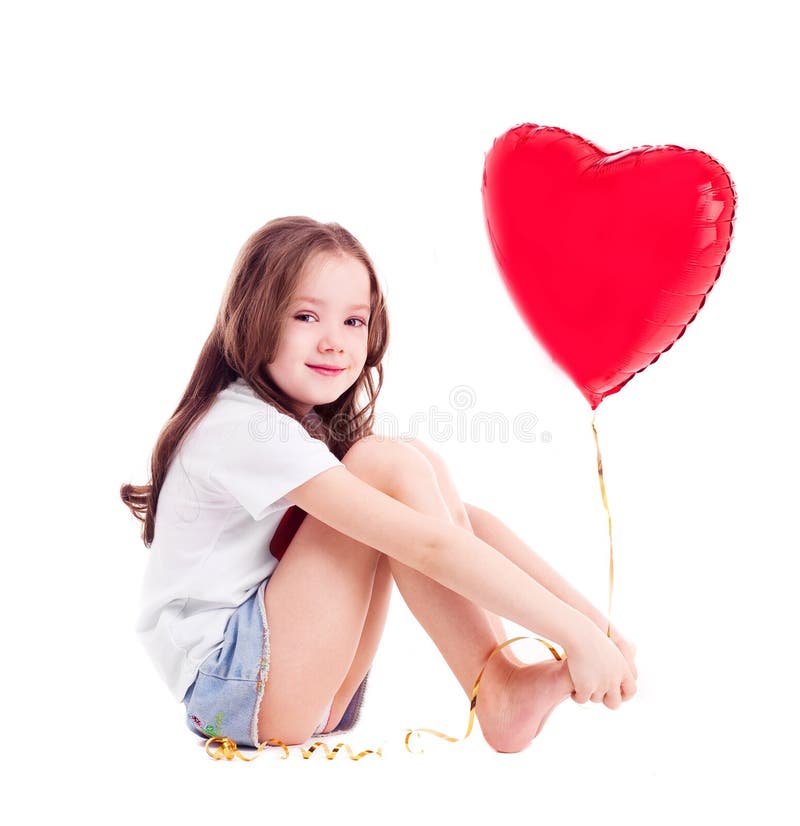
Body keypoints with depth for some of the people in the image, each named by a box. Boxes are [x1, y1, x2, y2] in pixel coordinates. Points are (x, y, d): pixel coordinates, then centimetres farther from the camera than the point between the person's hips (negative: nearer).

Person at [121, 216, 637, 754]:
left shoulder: (315, 423, 8)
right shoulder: (243, 427, -21)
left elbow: (463, 518, -4)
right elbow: (429, 544, -30)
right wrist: (574, 633, -27)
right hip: (224, 691, -8)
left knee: (422, 465, -8)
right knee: (390, 466, -22)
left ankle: (503, 673, -13)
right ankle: (500, 698, -16)